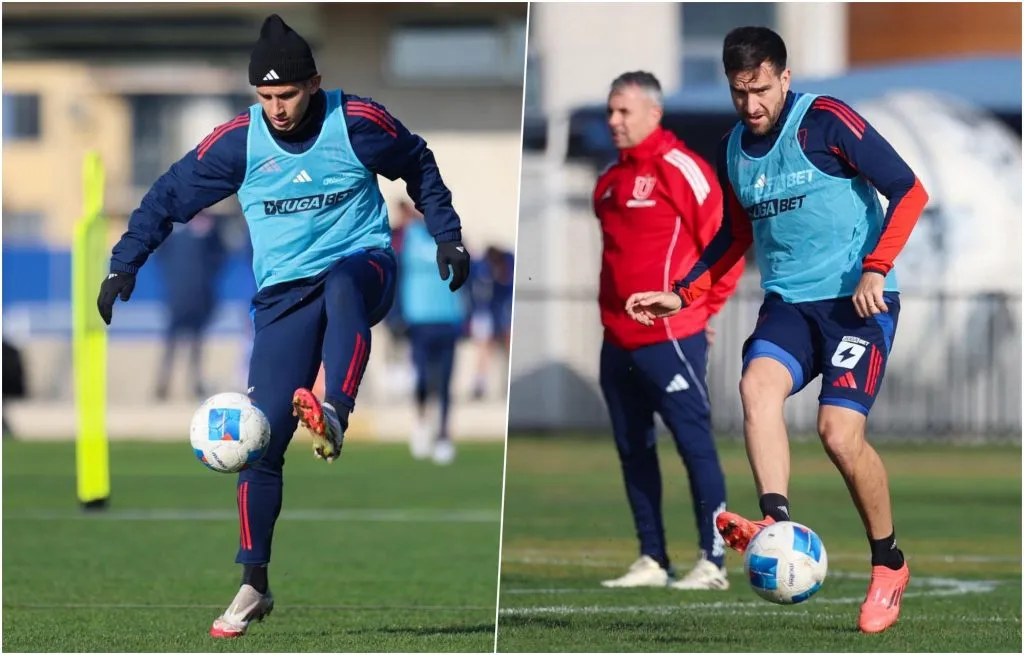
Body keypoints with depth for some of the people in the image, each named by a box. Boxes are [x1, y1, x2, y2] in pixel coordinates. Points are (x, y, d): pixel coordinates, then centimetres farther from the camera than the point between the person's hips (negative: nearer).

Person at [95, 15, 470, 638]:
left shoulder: (358, 123, -8)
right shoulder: (238, 141, -5)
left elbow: (419, 166, 11)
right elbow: (168, 196, 5)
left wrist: (448, 236, 7)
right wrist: (123, 268, -1)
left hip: (363, 265, -2)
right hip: (284, 294, 2)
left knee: (343, 283, -42)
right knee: (262, 436, -7)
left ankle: (333, 416, -60)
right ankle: (254, 587, 5)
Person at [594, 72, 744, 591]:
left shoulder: (680, 169, -10)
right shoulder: (610, 179, 14)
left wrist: (701, 308, -6)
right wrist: (612, 309, 16)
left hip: (670, 338, -8)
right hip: (618, 341, 8)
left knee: (695, 444, -6)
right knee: (633, 450, 10)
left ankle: (712, 562, -5)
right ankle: (651, 561, 16)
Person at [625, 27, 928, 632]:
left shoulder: (826, 122, -9)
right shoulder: (735, 149, 12)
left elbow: (909, 191, -9)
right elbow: (737, 236, 28)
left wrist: (876, 269, -18)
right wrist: (682, 296, 17)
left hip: (858, 302, -6)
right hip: (789, 303, 6)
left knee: (841, 433, -17)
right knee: (758, 384, -26)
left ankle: (889, 565, 4)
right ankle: (779, 524, -41)